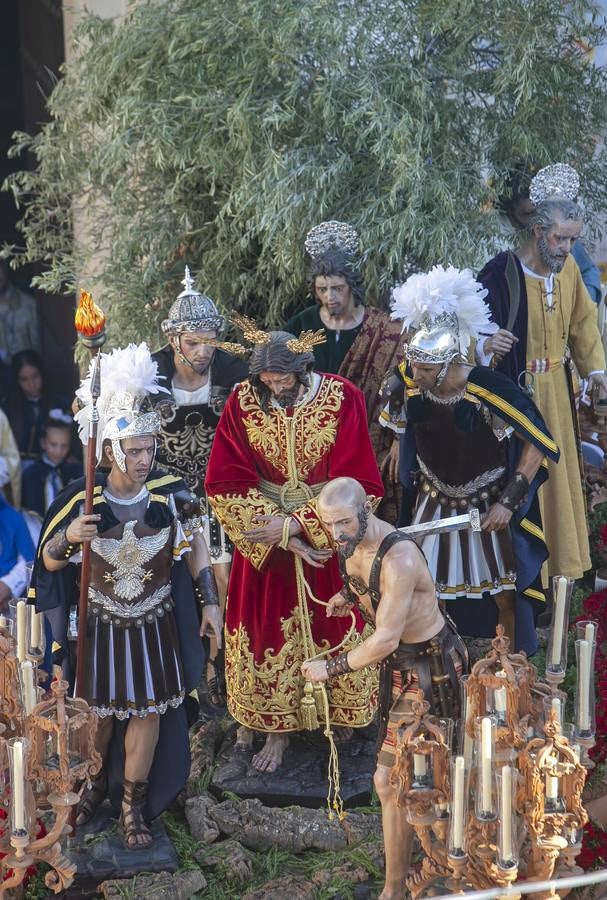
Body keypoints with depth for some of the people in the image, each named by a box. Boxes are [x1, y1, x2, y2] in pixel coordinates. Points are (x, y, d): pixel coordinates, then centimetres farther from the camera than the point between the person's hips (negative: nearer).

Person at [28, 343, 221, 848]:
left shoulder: (170, 492, -16)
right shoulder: (82, 501, -17)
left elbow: (195, 545, 0)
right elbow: (51, 564, -7)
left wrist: (210, 601, -1)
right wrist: (68, 538, -29)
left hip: (155, 626, 1)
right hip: (100, 627, 0)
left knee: (148, 711, 11)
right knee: (98, 712, 15)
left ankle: (134, 804, 30)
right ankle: (95, 784, 42)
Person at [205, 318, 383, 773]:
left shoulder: (342, 398, -15)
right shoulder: (243, 402, -12)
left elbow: (359, 484, -14)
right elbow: (225, 484, -10)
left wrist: (295, 525, -19)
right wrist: (282, 537, -17)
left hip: (326, 535, -1)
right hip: (265, 538, 1)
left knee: (325, 626, 11)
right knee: (269, 630, 7)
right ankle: (274, 725, 24)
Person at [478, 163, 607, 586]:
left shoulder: (568, 267, -1)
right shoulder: (503, 273, -20)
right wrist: (487, 347, -40)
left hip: (557, 390, 6)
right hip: (516, 390, -6)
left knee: (559, 469, 17)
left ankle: (560, 558, 33)